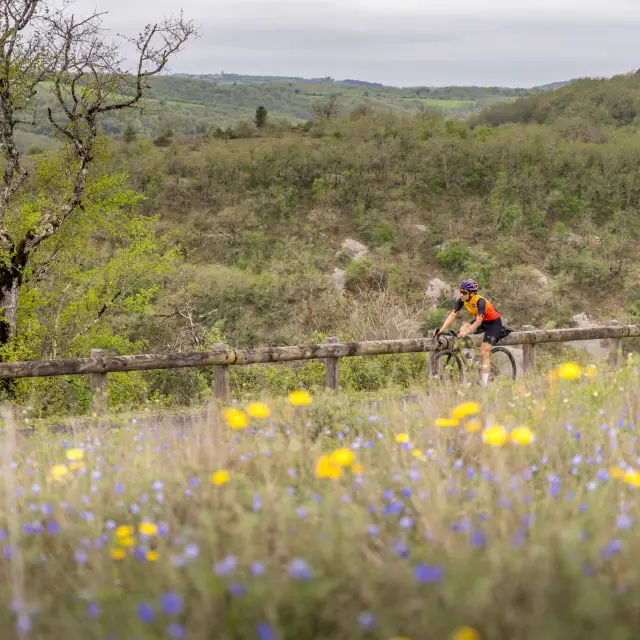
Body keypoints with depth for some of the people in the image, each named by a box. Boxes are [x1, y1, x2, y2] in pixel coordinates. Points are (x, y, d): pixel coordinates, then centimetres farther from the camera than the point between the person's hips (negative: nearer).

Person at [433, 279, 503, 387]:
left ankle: (484, 384, -12)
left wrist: (466, 332, -53)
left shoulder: (480, 301, -34)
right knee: (462, 330, -19)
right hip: (481, 321, 7)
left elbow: (478, 321, -40)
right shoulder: (462, 300, -16)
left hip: (493, 323, -7)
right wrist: (442, 329, -32)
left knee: (484, 353, -14)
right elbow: (453, 315, -20)